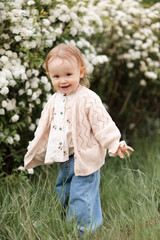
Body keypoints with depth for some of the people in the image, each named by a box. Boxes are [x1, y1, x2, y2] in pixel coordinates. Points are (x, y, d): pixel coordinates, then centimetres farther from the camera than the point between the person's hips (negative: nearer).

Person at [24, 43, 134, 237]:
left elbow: (102, 124, -15)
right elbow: (45, 129, 17)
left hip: (84, 159, -7)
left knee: (81, 200, -8)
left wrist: (114, 144, -25)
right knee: (64, 196, 20)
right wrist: (35, 152, 22)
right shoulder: (53, 101, 6)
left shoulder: (88, 99, -15)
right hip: (63, 161, 8)